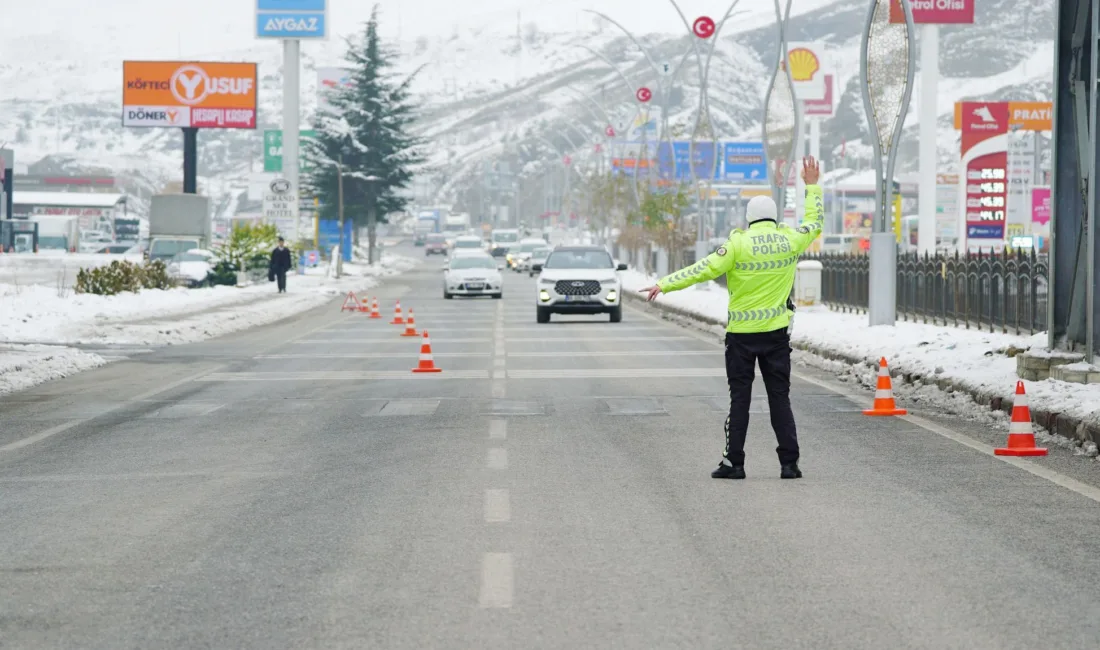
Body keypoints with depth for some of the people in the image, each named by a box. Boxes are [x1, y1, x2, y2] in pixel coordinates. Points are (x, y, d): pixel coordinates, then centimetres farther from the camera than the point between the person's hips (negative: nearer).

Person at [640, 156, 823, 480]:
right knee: (780, 398, 6)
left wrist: (665, 284, -10)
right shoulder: (789, 240, 0)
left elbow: (705, 269, -14)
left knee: (740, 399, 4)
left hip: (741, 334, -2)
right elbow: (814, 223, 19)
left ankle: (734, 462, 5)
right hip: (777, 332, 3)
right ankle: (789, 463, 3)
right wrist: (813, 187, 31)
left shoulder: (739, 244, -10)